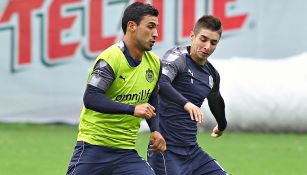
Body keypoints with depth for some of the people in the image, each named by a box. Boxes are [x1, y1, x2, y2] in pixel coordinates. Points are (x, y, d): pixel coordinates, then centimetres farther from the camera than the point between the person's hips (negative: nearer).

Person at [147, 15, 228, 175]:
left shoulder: (212, 75, 12)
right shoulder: (178, 57, -10)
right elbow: (160, 82, -31)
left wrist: (221, 126, 51)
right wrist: (186, 103, -46)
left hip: (191, 150, 7)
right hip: (167, 150, -7)